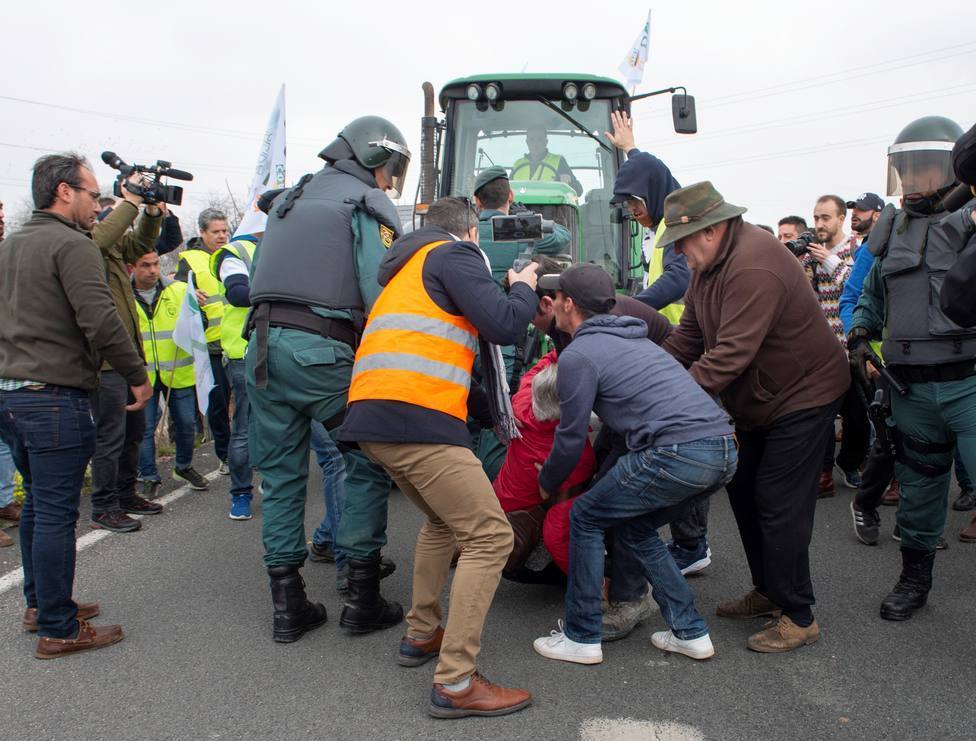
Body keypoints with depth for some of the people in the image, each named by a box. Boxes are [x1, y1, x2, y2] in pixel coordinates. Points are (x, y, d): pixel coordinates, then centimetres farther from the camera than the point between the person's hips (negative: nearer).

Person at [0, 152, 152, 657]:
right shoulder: (72, 245, -12)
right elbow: (101, 320, -20)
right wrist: (137, 375, -11)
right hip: (54, 397, -9)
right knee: (56, 514, -3)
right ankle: (58, 630, 5)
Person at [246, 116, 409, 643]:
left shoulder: (289, 199, 24)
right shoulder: (368, 203, 2)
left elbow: (255, 278, 22)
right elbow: (379, 296, -11)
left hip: (264, 343, 7)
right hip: (324, 351, -6)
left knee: (281, 474, 12)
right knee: (366, 465, 7)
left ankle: (287, 605, 18)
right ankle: (362, 599, 11)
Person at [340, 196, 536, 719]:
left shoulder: (406, 269, 31)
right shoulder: (455, 254, 4)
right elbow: (503, 325, -9)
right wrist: (524, 288, 12)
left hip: (371, 418, 10)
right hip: (417, 418, -9)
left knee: (444, 521, 28)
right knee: (489, 538, -5)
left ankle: (421, 635, 32)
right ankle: (455, 684, -5)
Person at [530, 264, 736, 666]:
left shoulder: (577, 355, 0)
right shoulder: (633, 339, 27)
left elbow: (571, 439, 4)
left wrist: (547, 485, 21)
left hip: (679, 452, -9)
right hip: (723, 448, 9)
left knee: (586, 516, 9)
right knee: (635, 526, 25)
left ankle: (581, 638, 16)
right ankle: (691, 632, 25)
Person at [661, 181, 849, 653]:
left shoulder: (753, 267, -30)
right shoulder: (711, 262, 3)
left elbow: (730, 354, -35)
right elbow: (689, 335, 4)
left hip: (803, 396, -10)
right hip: (758, 401, 10)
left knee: (779, 506, -8)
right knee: (743, 489, 14)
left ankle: (798, 618, 6)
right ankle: (767, 591, 29)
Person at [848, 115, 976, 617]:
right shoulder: (893, 229, 13)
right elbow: (872, 294, 23)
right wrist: (859, 336, 10)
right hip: (911, 388, 5)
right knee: (918, 485, 16)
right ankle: (914, 578, 33)